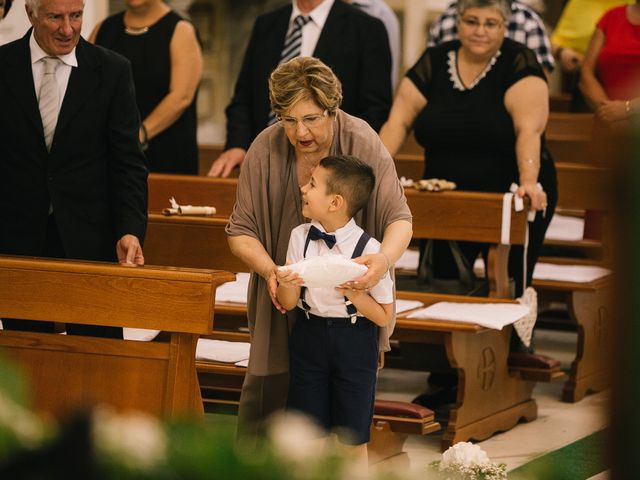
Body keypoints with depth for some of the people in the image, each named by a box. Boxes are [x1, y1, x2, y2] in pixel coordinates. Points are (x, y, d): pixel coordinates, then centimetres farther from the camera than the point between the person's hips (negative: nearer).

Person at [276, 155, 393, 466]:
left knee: (353, 439, 7)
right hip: (309, 334, 3)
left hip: (354, 342, -3)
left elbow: (383, 316, -9)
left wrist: (352, 291, -23)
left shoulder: (368, 249, -14)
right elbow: (288, 303, 1)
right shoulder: (300, 237, -2)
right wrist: (286, 285, -20)